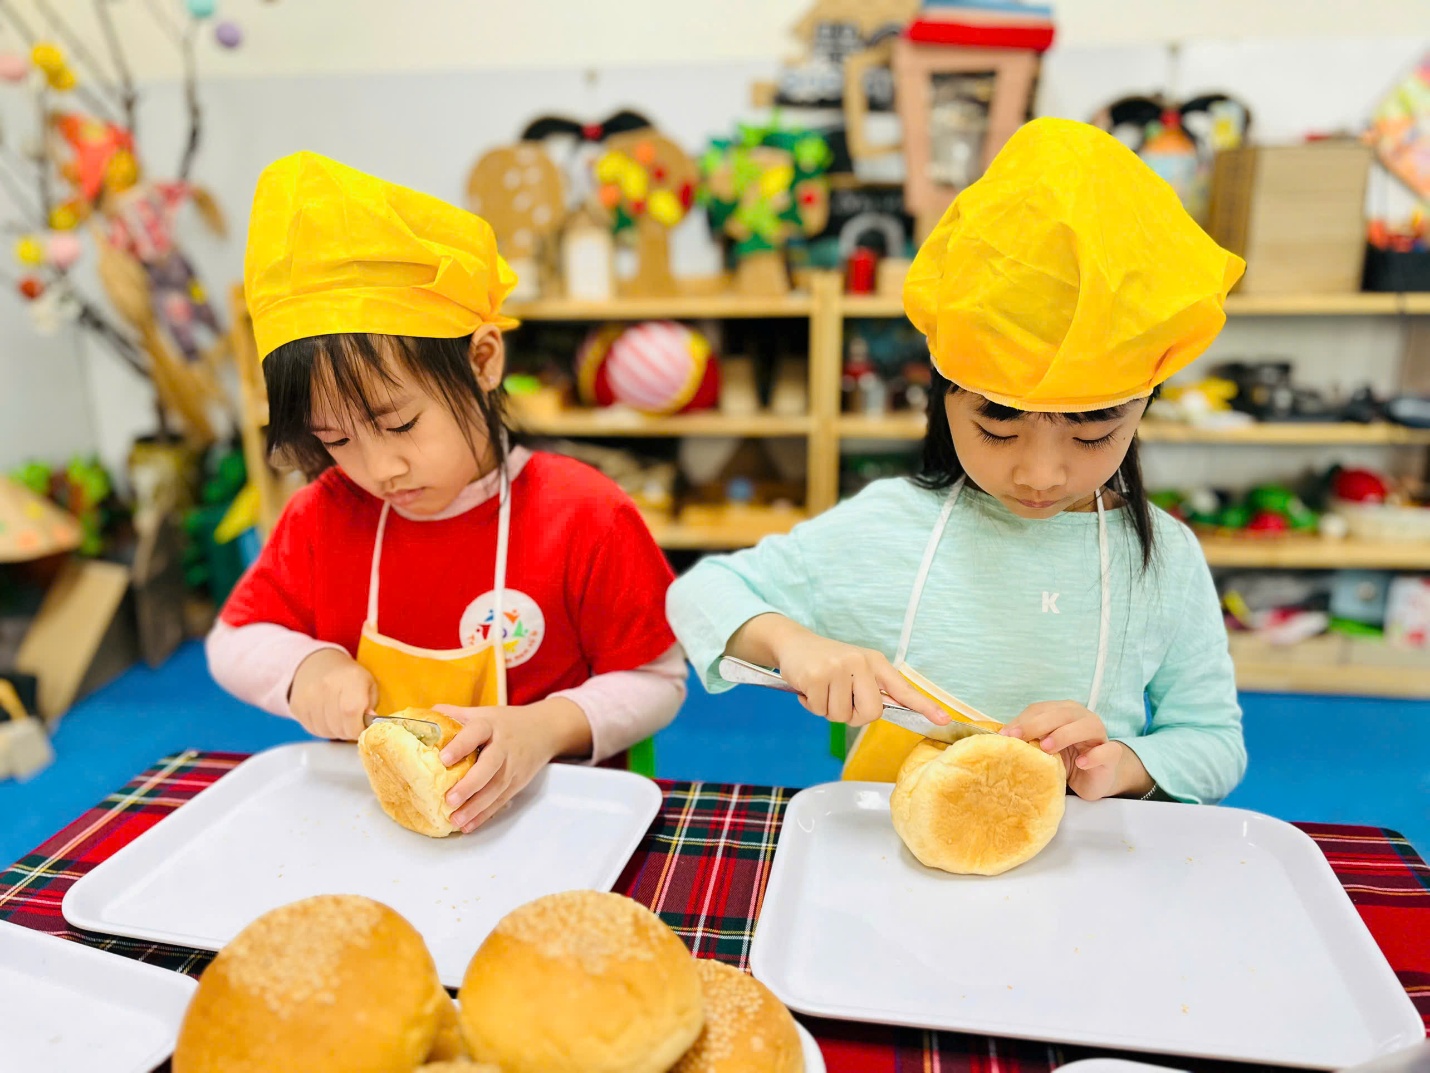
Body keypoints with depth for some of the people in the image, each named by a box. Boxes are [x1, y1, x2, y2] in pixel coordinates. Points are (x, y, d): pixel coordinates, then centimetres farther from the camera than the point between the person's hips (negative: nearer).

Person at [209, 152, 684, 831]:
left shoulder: (585, 520, -15)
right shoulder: (324, 513, -1)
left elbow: (656, 682, -6)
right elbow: (232, 646, 10)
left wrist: (549, 726, -23)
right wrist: (304, 667, -11)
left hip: (542, 802, -2)